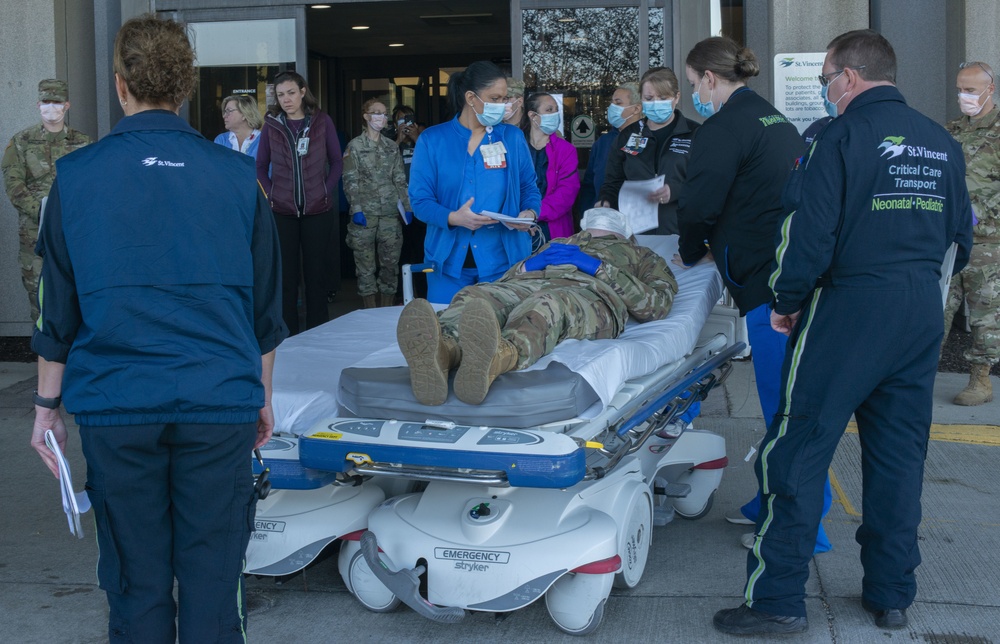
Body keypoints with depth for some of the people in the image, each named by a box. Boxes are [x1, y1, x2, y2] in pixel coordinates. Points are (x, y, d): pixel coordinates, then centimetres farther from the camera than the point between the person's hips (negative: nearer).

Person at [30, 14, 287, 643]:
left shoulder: (76, 175, 0)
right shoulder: (238, 176, 2)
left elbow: (57, 310, 5)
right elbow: (265, 308, 9)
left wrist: (47, 405, 15)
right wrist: (262, 397, 20)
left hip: (115, 410, 0)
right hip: (219, 404, 0)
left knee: (136, 586, 10)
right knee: (212, 581, 6)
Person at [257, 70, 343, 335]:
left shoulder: (322, 121, 1)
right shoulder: (271, 124, 3)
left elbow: (337, 161, 6)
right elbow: (261, 166, 9)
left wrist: (326, 191, -4)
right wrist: (270, 195, -2)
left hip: (318, 210, 0)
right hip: (281, 211, 1)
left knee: (316, 272, 6)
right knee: (286, 273, 4)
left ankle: (317, 331, 15)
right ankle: (288, 333, 11)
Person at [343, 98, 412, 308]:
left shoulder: (392, 146, 14)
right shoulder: (355, 146, 3)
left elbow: (400, 179, 14)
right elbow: (350, 180, -3)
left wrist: (407, 206, 5)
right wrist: (356, 209, -12)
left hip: (390, 213, 4)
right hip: (365, 213, -3)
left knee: (390, 263, 3)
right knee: (366, 265, -2)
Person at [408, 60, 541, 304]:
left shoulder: (513, 138, 7)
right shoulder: (432, 140, 1)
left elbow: (529, 188, 10)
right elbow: (420, 199, -3)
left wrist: (530, 213, -13)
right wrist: (453, 218, -22)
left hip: (503, 260, 1)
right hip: (449, 260, -1)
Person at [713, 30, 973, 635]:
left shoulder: (843, 135, -9)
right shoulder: (942, 142, 12)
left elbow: (810, 232, -13)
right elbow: (960, 235, 18)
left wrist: (786, 303, 0)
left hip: (850, 309, -7)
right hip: (924, 314, 7)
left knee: (797, 450, -1)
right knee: (900, 454, 14)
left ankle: (779, 598, 0)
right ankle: (892, 595, 21)